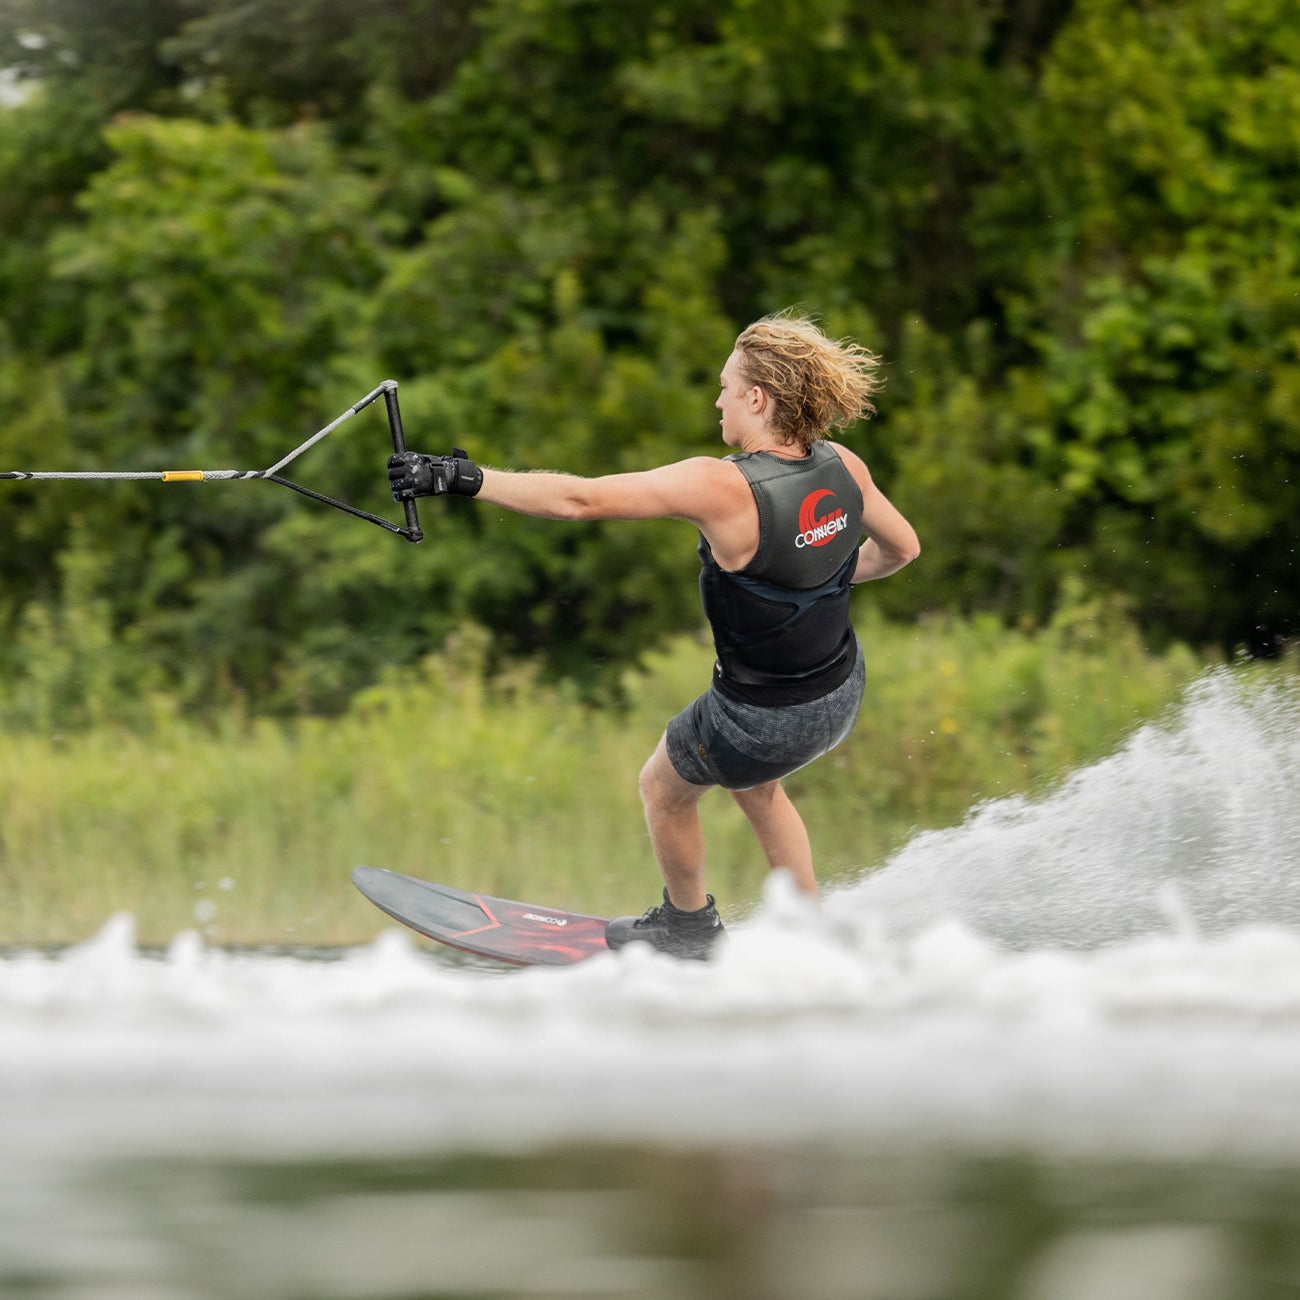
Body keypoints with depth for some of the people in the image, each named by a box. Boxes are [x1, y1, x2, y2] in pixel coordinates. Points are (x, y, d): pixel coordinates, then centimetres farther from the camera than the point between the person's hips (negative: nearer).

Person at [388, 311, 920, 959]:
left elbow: (578, 499, -32)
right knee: (753, 783, 36)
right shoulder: (842, 468, -12)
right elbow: (900, 547, 5)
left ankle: (687, 926, 48)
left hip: (762, 720, -6)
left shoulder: (719, 487, -31)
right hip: (843, 694, 6)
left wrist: (462, 480, -27)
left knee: (663, 786, 25)